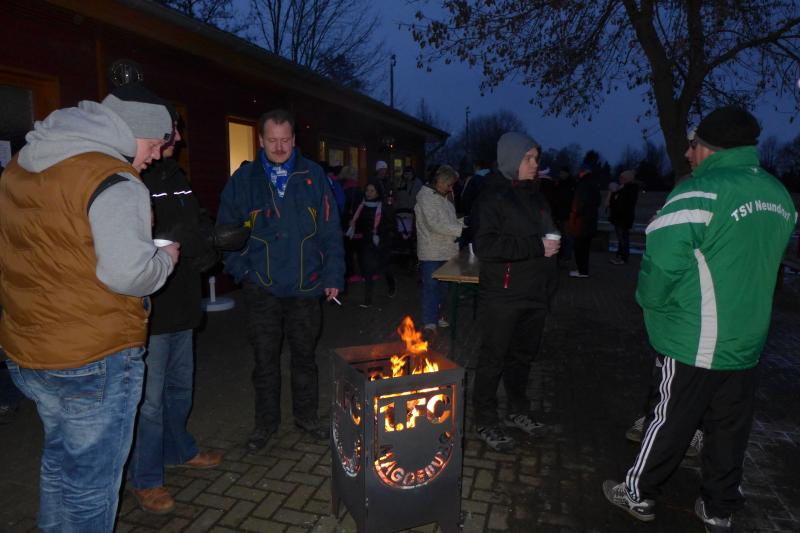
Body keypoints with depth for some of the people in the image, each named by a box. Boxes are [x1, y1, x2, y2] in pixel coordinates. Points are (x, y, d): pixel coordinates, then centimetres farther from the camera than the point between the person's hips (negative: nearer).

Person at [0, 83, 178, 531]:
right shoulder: (114, 182, -20)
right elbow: (128, 272, -28)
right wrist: (165, 259, -10)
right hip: (95, 360, -8)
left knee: (60, 460, 27)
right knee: (91, 484, 9)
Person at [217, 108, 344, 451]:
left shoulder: (312, 176, 2)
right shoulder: (244, 179, 2)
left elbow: (330, 230, 1)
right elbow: (227, 230, 7)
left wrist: (333, 274, -5)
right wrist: (241, 270, -4)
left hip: (306, 286, 0)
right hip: (262, 287, 0)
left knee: (304, 355, 14)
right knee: (265, 358, 10)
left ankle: (306, 415, 32)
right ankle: (266, 421, 28)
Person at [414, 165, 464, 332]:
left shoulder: (443, 197, 14)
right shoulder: (425, 196, -14)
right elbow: (435, 224, -23)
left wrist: (461, 222, 5)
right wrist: (460, 229, -23)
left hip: (446, 250, 9)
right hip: (431, 252, -9)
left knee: (442, 286, 16)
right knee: (431, 286, -4)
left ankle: (437, 315, 29)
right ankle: (429, 321, 3)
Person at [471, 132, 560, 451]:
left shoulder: (534, 195, 13)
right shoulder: (492, 197, -11)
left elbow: (548, 236, 22)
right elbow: (485, 246, -22)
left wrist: (549, 287, 13)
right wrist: (536, 247, -22)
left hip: (534, 294, 7)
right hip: (502, 296, -7)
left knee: (523, 355, 18)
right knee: (493, 359, 4)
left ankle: (518, 411, 36)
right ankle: (486, 421, 20)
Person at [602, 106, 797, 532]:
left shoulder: (701, 192, -20)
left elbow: (661, 262, -22)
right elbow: (759, 263, 16)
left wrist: (650, 303, -5)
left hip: (696, 342, -7)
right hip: (747, 341, 7)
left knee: (670, 422, 9)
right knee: (729, 431, 18)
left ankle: (639, 494, 27)